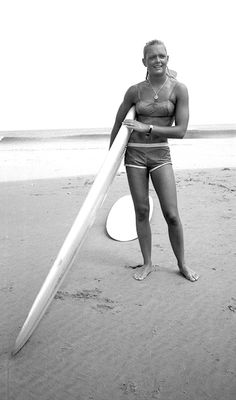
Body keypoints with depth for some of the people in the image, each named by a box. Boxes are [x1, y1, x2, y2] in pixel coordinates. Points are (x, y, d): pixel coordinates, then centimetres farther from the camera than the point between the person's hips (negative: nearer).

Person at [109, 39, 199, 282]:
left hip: (160, 155, -1)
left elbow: (181, 131, -8)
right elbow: (117, 126, 13)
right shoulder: (135, 91, 3)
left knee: (171, 214, -4)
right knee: (141, 211, 5)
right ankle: (147, 263, 20)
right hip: (134, 153, 2)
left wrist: (147, 128, -13)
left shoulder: (179, 89, -2)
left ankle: (182, 264, 17)